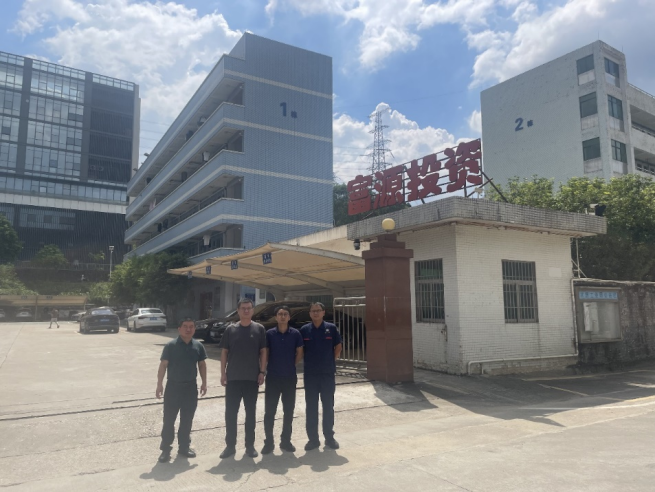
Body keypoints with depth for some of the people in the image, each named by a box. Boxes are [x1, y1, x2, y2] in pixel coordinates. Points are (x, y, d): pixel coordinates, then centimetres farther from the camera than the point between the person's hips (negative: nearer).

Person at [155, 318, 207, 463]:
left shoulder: (198, 346, 2)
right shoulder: (170, 346, -9)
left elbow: (202, 364, 10)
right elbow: (163, 365, -9)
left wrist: (204, 383, 7)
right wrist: (159, 384, -13)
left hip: (191, 387, 3)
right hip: (173, 386, -3)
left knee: (187, 419, 12)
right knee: (169, 419, 2)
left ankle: (184, 446, 25)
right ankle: (165, 448, 15)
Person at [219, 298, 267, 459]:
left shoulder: (259, 329, 1)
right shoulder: (230, 329, 2)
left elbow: (263, 352, 2)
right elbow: (224, 352, 4)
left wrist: (262, 372, -5)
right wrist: (223, 373, -3)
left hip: (252, 378, 0)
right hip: (233, 377, 1)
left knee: (250, 412, 9)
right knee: (230, 412, 6)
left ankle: (250, 445, 21)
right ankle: (230, 445, 19)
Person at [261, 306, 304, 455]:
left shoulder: (295, 334, -1)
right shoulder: (269, 334, -3)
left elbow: (299, 353, 7)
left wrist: (291, 366, 5)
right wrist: (264, 369, 0)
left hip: (290, 377, 1)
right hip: (272, 377, -1)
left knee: (289, 411, 9)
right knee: (269, 411, 3)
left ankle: (286, 441, 22)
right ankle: (269, 442, 15)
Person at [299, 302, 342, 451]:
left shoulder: (331, 328, -2)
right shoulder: (304, 330, 0)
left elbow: (338, 346, 7)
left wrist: (331, 361, 2)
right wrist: (309, 361, 2)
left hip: (328, 373, 0)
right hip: (310, 373, 1)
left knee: (328, 405, 7)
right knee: (311, 407, 6)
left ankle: (329, 437, 19)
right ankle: (313, 438, 16)